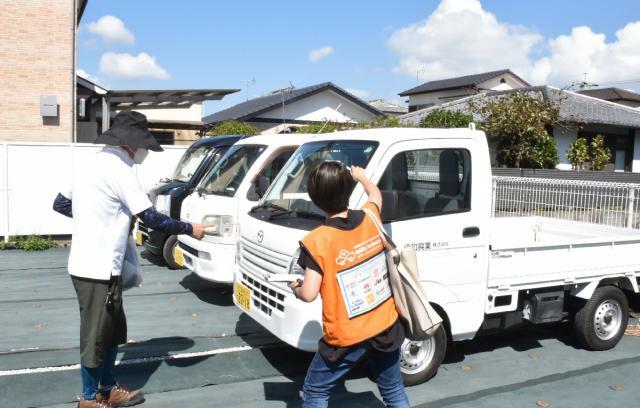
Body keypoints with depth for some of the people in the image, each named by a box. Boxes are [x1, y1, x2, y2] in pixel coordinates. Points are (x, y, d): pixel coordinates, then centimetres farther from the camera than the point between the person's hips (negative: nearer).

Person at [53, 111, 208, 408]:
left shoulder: (97, 164, 13)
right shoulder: (118, 169, -17)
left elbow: (60, 204, 21)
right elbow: (153, 219, -19)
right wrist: (190, 229, -7)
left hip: (91, 265, 10)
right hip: (97, 270, -10)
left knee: (113, 331, 19)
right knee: (95, 336, 5)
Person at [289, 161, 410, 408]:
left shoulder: (317, 242, -21)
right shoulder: (369, 218, -5)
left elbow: (309, 294, -20)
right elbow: (376, 194, 19)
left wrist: (295, 288, 2)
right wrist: (360, 175, 38)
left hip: (348, 337, -5)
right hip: (385, 326, 5)